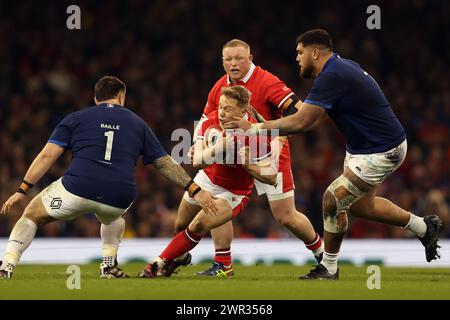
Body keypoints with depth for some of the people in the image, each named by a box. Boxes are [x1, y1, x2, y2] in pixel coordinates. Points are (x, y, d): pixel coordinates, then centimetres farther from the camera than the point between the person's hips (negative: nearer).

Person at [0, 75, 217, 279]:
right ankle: (109, 264, 23)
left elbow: (47, 155, 5)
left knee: (31, 215, 21)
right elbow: (165, 164, 19)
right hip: (119, 199, 2)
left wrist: (22, 190, 6)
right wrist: (195, 191, 24)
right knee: (114, 216, 40)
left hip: (77, 190, -2)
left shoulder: (75, 119, 14)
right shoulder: (137, 124, 20)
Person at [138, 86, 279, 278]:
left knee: (198, 226, -22)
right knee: (181, 225, 17)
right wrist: (217, 148, -37)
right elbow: (197, 161, -20)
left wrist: (247, 163, -36)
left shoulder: (256, 135, -29)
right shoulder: (211, 121, -18)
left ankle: (159, 263, -7)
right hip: (207, 179, 5)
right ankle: (181, 256, 50)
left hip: (234, 192, -5)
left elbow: (271, 177, -21)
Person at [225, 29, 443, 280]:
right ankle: (424, 226, 36)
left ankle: (329, 269, 7)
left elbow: (300, 123, -29)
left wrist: (254, 128, -23)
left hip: (381, 152, -10)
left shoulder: (332, 77, -25)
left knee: (333, 200, -9)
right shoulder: (343, 65, 6)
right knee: (359, 205, 22)